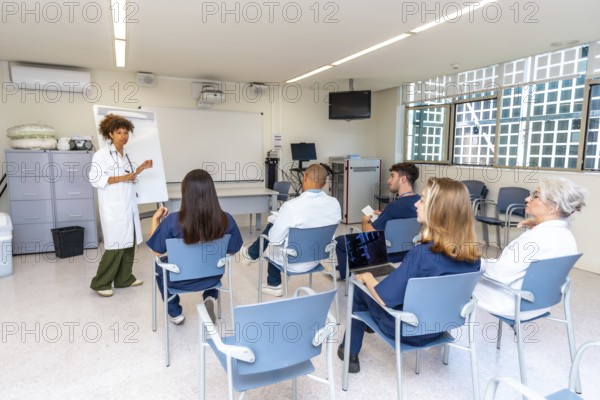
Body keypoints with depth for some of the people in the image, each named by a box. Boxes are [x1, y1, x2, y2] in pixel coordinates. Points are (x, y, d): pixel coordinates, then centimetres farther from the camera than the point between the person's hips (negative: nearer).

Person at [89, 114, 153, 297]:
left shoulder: (127, 155, 13)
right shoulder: (101, 154, -10)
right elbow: (94, 179, -17)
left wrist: (140, 169, 4)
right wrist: (120, 179, -22)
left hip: (128, 206, 8)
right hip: (113, 208, -7)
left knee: (129, 243, 10)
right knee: (115, 245, -6)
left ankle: (124, 278, 22)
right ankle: (100, 283, 7)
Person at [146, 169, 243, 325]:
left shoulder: (173, 220, -28)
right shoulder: (226, 219, -22)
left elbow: (157, 251, -12)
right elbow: (232, 251, -7)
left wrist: (155, 219, -2)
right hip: (212, 277, 2)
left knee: (160, 264, 34)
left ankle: (175, 313, 38)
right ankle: (210, 298, 16)